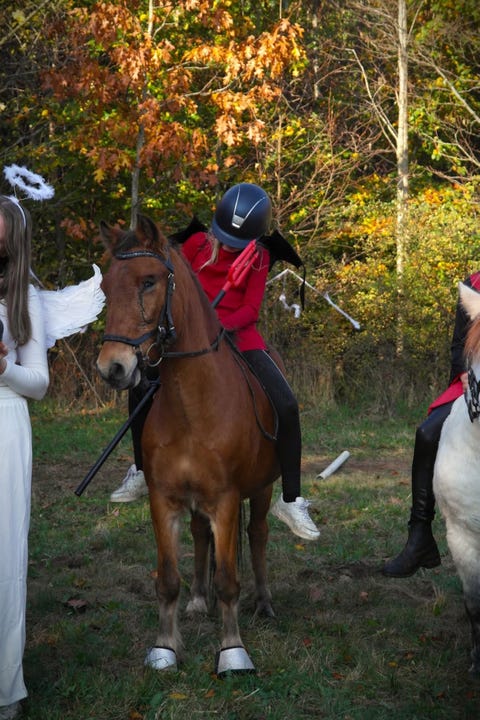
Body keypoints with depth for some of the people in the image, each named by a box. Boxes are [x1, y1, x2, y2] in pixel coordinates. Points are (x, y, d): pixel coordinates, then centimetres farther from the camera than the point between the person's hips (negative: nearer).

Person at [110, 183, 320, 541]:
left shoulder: (259, 258, 3)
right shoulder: (197, 243, 4)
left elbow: (251, 310, -4)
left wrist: (221, 325, -23)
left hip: (238, 336, -1)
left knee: (287, 406, -17)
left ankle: (291, 501, -6)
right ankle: (142, 474, 16)